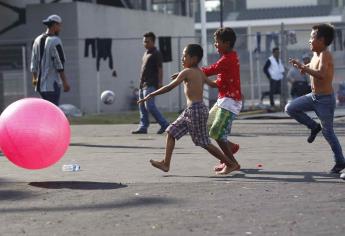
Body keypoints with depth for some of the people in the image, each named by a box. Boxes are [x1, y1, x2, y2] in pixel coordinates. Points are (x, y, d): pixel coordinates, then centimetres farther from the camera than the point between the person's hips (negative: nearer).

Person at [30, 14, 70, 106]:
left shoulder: (37, 40, 11)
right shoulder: (55, 41, -12)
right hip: (53, 84, -8)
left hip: (40, 84, 8)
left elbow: (34, 62, 15)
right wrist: (65, 82, -12)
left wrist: (34, 78, 24)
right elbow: (59, 64, -15)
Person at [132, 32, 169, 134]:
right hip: (143, 84, 9)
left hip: (150, 84, -9)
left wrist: (160, 83, -19)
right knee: (142, 107, 7)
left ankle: (164, 124, -8)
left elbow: (160, 69, -12)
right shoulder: (146, 53, 18)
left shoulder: (156, 54, -7)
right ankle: (143, 127, 10)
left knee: (149, 106, -15)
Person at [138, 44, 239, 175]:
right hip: (190, 110, 10)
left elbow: (169, 87, -13)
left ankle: (231, 164, 3)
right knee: (171, 132, 11)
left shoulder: (186, 72, -11)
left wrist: (151, 95, -8)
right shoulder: (200, 73, 12)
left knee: (204, 143, -3)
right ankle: (166, 163, 11)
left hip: (196, 110, -10)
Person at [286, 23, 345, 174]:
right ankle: (314, 127, 16)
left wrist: (304, 67, -34)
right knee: (290, 109, 3)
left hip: (325, 99, -8)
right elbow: (313, 67, 23)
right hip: (313, 96, 8)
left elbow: (321, 74, -37)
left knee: (327, 132, 1)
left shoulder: (325, 55, -21)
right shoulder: (316, 55, 5)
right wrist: (304, 67, 1)